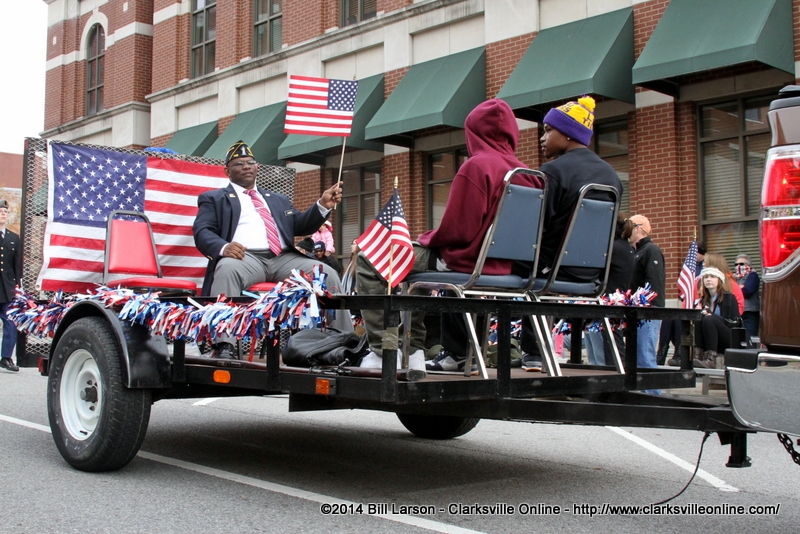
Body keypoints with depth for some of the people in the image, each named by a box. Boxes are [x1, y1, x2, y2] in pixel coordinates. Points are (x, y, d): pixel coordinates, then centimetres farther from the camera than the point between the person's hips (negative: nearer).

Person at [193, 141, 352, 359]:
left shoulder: (278, 200, 33)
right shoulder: (214, 198, 19)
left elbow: (300, 226, 23)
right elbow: (202, 232, 4)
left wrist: (323, 205, 4)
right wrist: (223, 247, -20)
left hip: (284, 258, 4)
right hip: (247, 257, -4)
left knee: (328, 273, -19)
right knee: (227, 268, -39)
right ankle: (223, 346, -45)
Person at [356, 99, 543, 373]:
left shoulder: (477, 166, -18)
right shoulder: (525, 173, 3)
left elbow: (456, 230, -19)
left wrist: (427, 239, 2)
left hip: (468, 259, -8)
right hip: (503, 264, 8)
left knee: (369, 260, 0)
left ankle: (381, 351, -3)